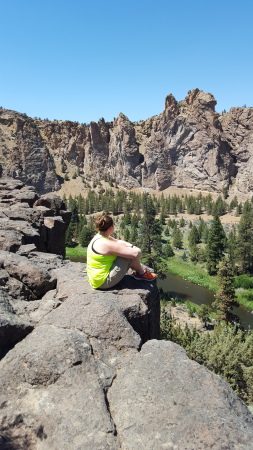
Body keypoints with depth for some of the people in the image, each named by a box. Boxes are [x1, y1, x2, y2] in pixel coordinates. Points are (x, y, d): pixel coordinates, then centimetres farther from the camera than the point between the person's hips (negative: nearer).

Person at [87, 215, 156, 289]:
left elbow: (119, 242, 17)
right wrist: (136, 249, -4)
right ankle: (142, 273, 11)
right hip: (104, 282, -10)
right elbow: (135, 253, -27)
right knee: (131, 254, -14)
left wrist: (132, 246, 1)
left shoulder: (99, 237, 4)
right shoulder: (106, 244, -26)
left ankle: (136, 271, 22)